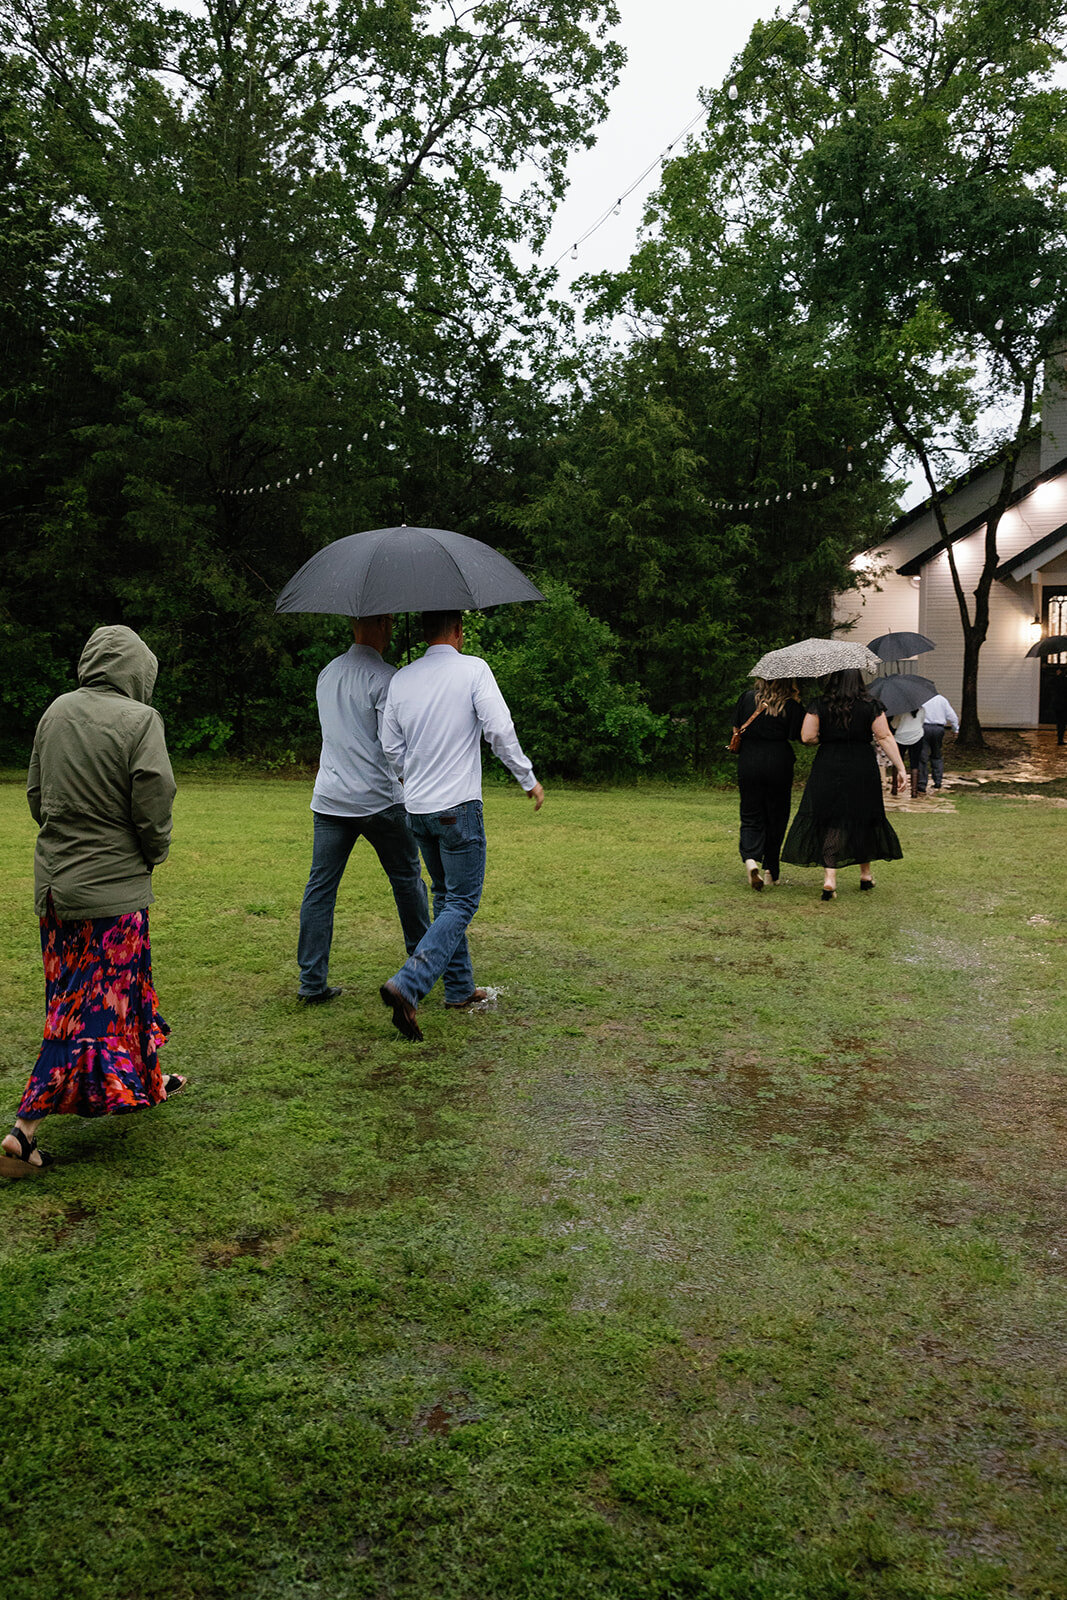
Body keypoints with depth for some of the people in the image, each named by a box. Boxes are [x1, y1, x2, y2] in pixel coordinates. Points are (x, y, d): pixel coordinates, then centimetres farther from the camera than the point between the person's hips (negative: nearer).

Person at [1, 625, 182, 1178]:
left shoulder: (56, 712, 3)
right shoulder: (139, 720, -15)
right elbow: (153, 803, -16)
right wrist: (155, 852, 3)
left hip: (56, 877, 7)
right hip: (112, 886, -7)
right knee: (98, 1005, 2)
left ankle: (146, 1081, 39)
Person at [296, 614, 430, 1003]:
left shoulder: (326, 674, 12)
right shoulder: (384, 677, -12)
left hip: (328, 799, 6)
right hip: (377, 799, -6)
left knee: (319, 888, 5)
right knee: (407, 879, 13)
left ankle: (311, 981, 4)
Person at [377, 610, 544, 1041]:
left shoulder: (400, 679, 8)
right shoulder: (473, 669, -7)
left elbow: (391, 747, 12)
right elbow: (500, 730, -13)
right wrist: (528, 779, 0)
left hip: (416, 808, 6)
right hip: (458, 806, -6)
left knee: (445, 897, 18)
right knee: (461, 903, -2)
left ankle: (460, 989, 23)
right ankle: (407, 986, -17)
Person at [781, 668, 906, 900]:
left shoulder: (819, 706, -4)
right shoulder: (871, 707, -1)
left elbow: (807, 737, -8)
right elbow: (885, 738, -4)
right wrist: (900, 768, -1)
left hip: (828, 770, -1)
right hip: (863, 769, 1)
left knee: (831, 821, 4)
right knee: (864, 818, 16)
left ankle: (829, 877, -8)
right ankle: (865, 874, 29)